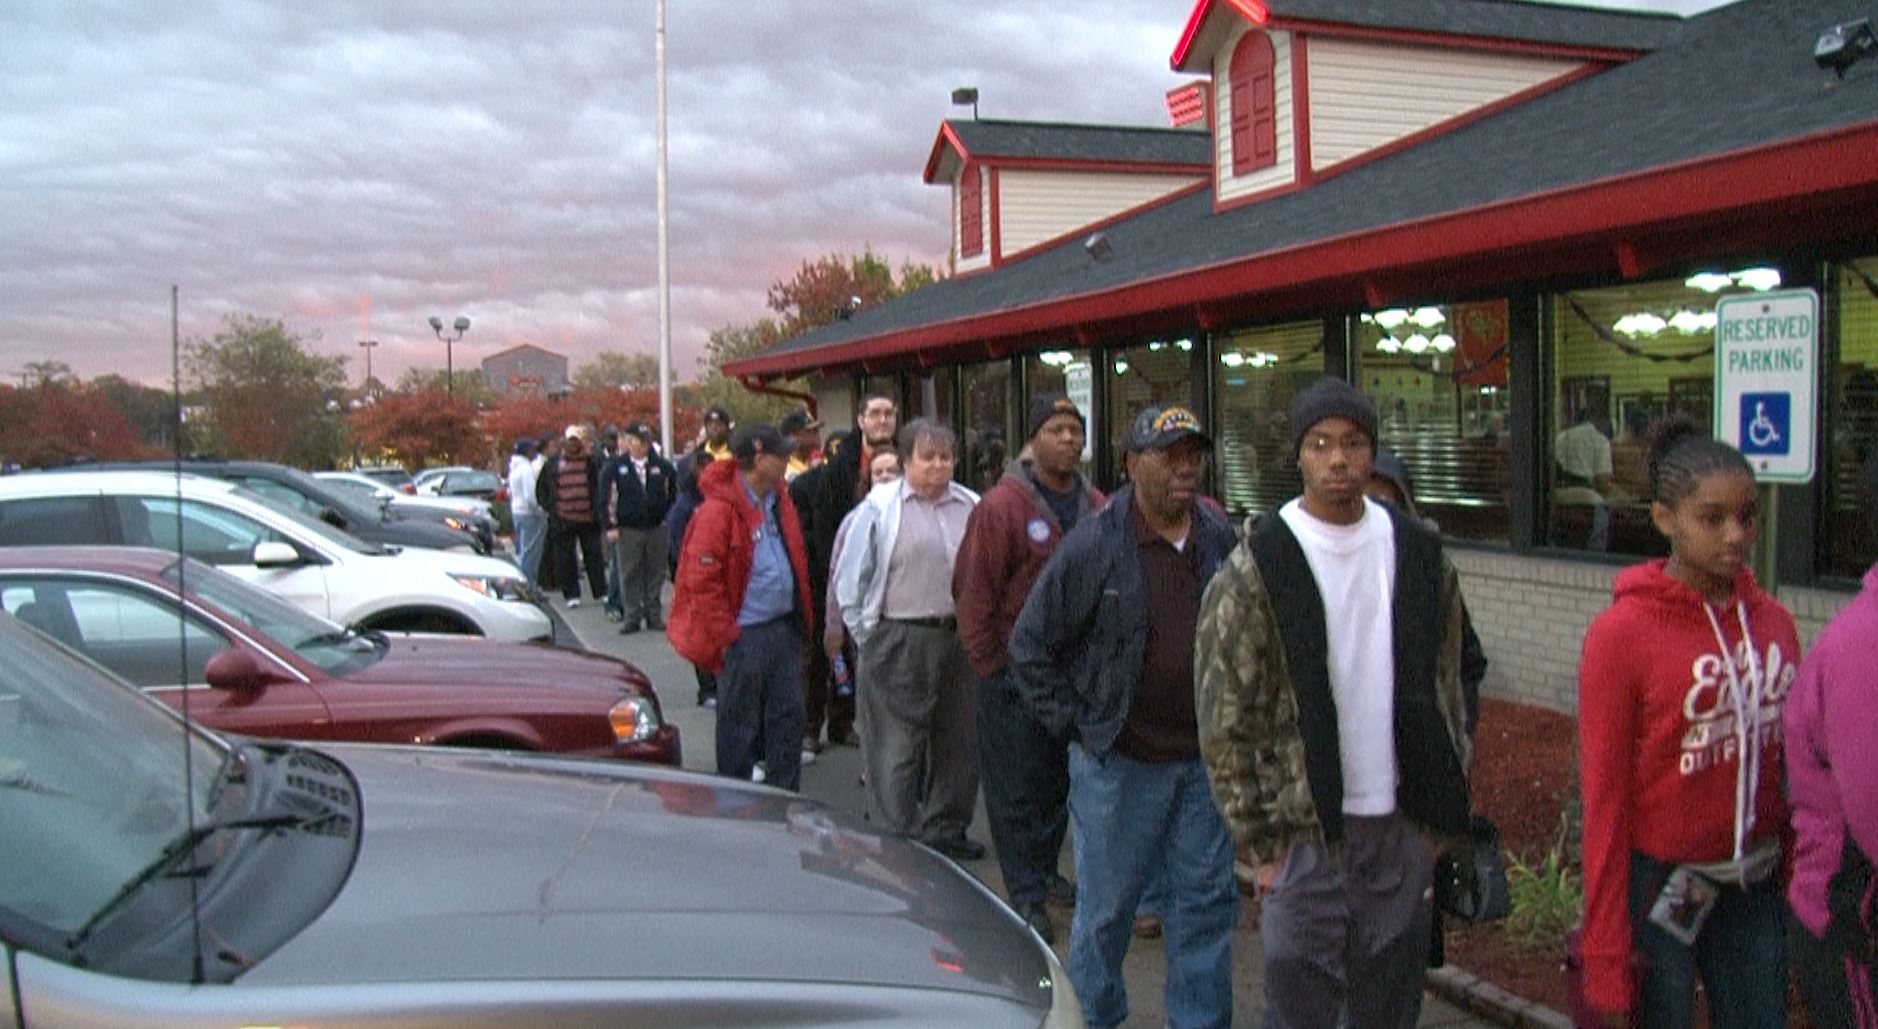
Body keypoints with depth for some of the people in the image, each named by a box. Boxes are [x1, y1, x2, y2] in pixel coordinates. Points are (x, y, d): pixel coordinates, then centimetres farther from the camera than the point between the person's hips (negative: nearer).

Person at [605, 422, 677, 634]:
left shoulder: (662, 466, 4)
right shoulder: (616, 467, -1)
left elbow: (673, 491, 14)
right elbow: (608, 498, -2)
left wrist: (668, 516, 7)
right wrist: (611, 526, -7)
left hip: (657, 527, 2)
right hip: (628, 530, -2)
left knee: (655, 574, 8)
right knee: (630, 576, 3)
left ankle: (653, 616, 18)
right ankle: (631, 617, 10)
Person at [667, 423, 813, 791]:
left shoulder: (779, 501, 9)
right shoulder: (718, 511, -16)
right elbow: (701, 579, -17)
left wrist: (800, 619, 14)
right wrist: (725, 634, -15)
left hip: (784, 628, 8)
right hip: (744, 636, -7)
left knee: (788, 719, 13)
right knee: (739, 726, 6)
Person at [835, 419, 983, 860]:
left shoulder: (971, 507, 7)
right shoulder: (880, 507, -4)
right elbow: (850, 578, 0)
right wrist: (868, 638, 0)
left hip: (959, 638, 5)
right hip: (900, 642, -5)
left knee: (956, 741, 14)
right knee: (897, 746, -2)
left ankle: (945, 830, 30)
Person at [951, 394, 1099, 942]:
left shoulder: (1098, 509, 6)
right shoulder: (1002, 506, -11)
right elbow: (973, 592, -11)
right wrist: (990, 667, -10)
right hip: (1014, 670, -5)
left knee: (1063, 778, 16)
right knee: (1017, 788, 2)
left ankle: (1045, 871, 34)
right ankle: (1026, 894, 13)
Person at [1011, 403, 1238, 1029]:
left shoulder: (1221, 541, 3)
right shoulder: (1093, 545, -10)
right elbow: (1029, 646, -4)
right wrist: (1075, 728, -6)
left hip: (1204, 760, 4)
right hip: (1119, 762, -4)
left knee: (1208, 903, 12)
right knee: (1107, 907, 9)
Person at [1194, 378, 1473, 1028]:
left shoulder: (1419, 552, 4)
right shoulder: (1257, 568, -9)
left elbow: (1445, 688, 12)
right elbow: (1224, 723, -8)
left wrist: (1444, 812, 9)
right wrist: (1261, 845, -8)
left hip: (1403, 829, 4)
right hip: (1308, 833, -4)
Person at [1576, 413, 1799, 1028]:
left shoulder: (1773, 621, 2)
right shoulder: (1621, 633, -14)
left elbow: (1794, 764, 9)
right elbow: (1603, 800, -12)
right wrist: (1605, 963, -11)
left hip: (1756, 887, 5)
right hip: (1661, 886, -5)